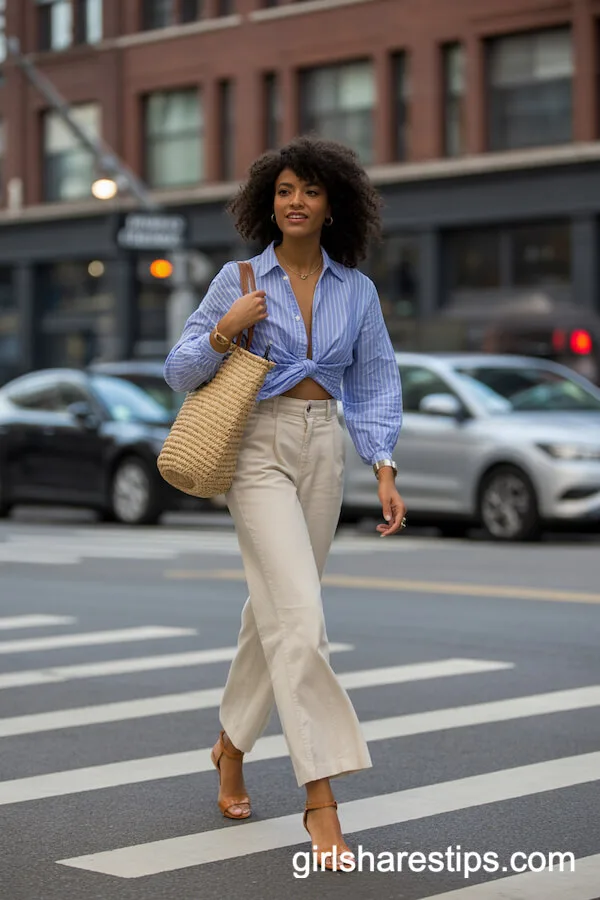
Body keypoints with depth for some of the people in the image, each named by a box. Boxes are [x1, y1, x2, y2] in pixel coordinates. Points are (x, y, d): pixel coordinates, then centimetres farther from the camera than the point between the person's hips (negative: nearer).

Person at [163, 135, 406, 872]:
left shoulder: (357, 292, 6)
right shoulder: (239, 280, -1)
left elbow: (375, 386, 7)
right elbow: (181, 373, 2)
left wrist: (384, 470, -4)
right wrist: (224, 332, -16)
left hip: (323, 452, 4)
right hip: (258, 448, -4)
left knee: (276, 612, 15)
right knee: (300, 618, -16)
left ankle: (232, 744, 38)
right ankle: (321, 799, -15)